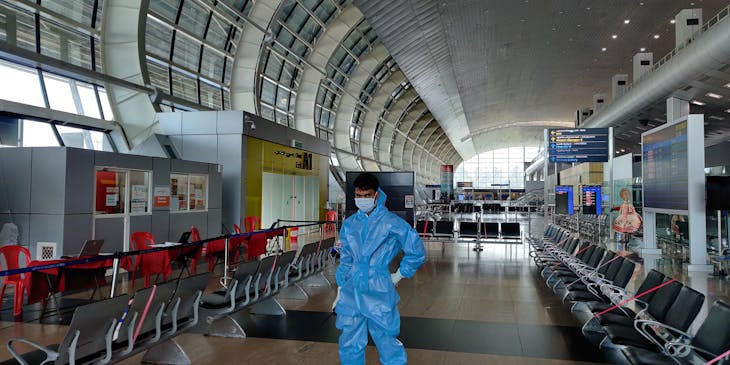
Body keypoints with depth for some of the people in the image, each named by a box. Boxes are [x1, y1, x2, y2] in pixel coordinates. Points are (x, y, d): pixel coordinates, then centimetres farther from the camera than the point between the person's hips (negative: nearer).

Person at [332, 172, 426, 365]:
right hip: (351, 293, 4)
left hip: (379, 293, -4)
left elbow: (417, 252, 0)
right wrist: (340, 291, 14)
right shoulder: (349, 224, 7)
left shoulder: (391, 223, -7)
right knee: (349, 346, 12)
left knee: (387, 344, 5)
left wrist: (398, 275, 3)